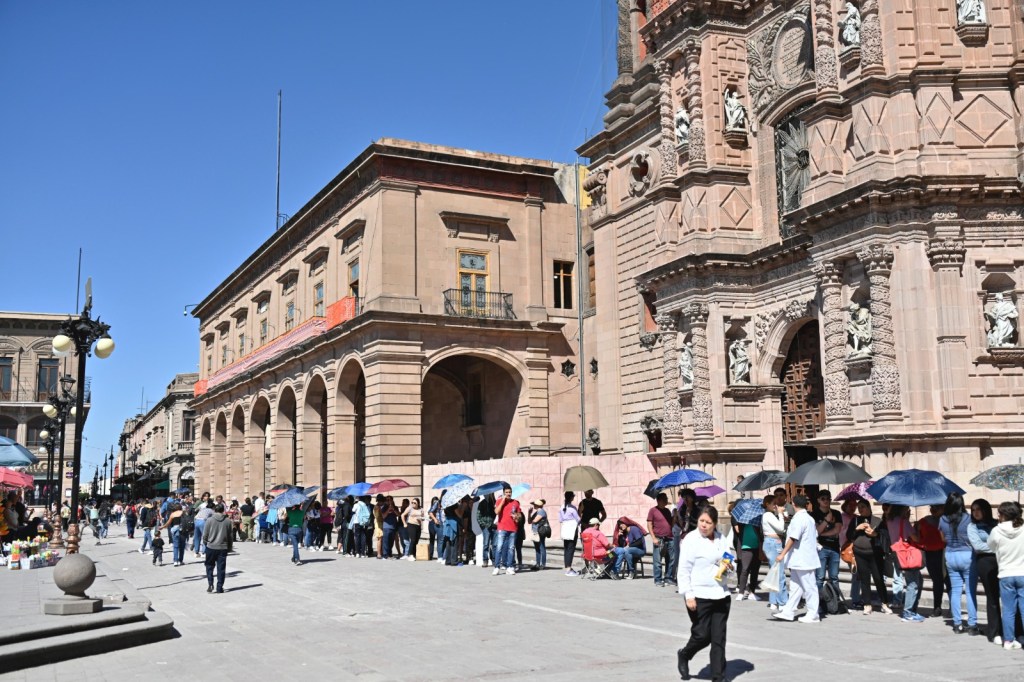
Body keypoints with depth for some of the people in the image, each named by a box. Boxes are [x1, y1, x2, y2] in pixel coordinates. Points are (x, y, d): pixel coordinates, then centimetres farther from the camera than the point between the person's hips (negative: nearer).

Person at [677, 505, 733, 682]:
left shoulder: (721, 539, 9)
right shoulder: (691, 540, -8)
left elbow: (730, 562, 21)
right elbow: (684, 570, -9)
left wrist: (728, 567, -3)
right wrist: (688, 595, -15)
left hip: (721, 595, 5)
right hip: (699, 596, -5)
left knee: (719, 638, 6)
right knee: (702, 636, -3)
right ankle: (684, 656, 26)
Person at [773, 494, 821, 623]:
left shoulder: (798, 519, -17)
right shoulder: (810, 518, 14)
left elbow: (792, 538, -21)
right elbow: (815, 537, 19)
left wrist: (782, 554, -17)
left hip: (802, 560, -10)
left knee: (809, 587, -2)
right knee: (796, 586, 11)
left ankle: (813, 615, 4)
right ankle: (788, 612, 15)